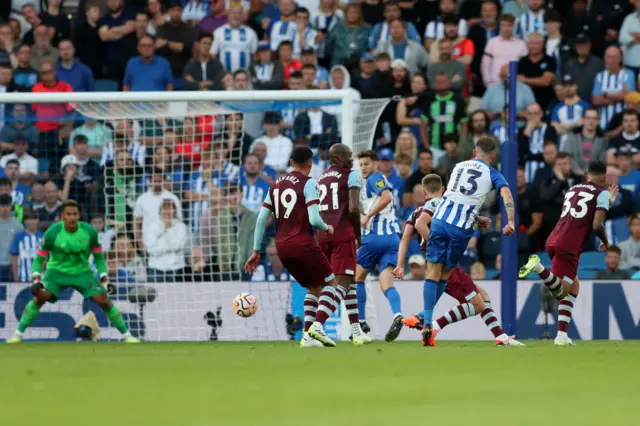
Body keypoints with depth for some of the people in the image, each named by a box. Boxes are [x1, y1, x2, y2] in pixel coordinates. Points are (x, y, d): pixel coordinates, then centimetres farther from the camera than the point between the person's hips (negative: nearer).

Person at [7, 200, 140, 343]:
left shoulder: (89, 232, -14)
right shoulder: (52, 233, -19)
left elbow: (98, 257, 2)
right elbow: (39, 259, -9)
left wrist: (105, 280, -5)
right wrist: (36, 280, -23)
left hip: (83, 272, 1)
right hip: (57, 271, -1)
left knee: (104, 301, -11)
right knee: (40, 297, -25)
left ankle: (127, 335, 6)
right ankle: (18, 334, -13)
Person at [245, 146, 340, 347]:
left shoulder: (276, 184, 14)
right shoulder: (308, 183, -6)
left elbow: (261, 219, 11)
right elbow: (314, 219, -16)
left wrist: (256, 251, 14)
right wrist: (327, 228, 7)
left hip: (282, 247, 6)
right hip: (303, 244, -6)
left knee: (314, 288, 20)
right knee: (330, 284, 7)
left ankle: (307, 335, 6)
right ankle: (317, 325, -14)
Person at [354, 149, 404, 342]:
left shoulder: (374, 179, -5)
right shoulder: (377, 180, 23)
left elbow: (387, 197, -23)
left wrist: (367, 216, -20)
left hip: (375, 236, -8)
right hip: (392, 237, 8)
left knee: (357, 277, 11)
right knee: (386, 284, -6)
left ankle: (361, 323, 9)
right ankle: (397, 314, -33)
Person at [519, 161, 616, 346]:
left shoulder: (573, 189, 24)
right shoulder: (602, 193, 3)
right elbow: (597, 225, -8)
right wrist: (605, 241, 12)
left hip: (553, 241, 7)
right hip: (570, 246, -7)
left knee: (574, 286, 19)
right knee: (561, 293, -5)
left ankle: (562, 334, 8)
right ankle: (540, 268, -30)